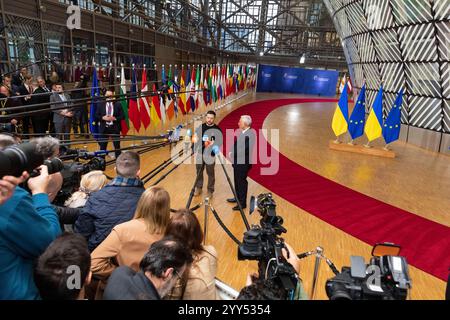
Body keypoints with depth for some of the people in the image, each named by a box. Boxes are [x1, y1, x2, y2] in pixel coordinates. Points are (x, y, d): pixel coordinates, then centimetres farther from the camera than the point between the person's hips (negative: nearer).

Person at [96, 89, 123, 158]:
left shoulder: (118, 104, 0)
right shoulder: (100, 104, 4)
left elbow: (122, 116, -2)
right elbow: (96, 116, 3)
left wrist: (115, 118, -18)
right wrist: (103, 118, -15)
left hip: (115, 128, -1)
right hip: (104, 128, 1)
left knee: (117, 147, 10)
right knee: (102, 147, 9)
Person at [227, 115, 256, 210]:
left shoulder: (250, 134, -22)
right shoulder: (241, 132, 6)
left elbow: (245, 149, -27)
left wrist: (233, 154, -17)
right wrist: (232, 152, -2)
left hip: (243, 162, -9)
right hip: (237, 161, 9)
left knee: (242, 182, 2)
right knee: (237, 181, 22)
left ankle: (242, 203, 14)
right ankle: (238, 198, 40)